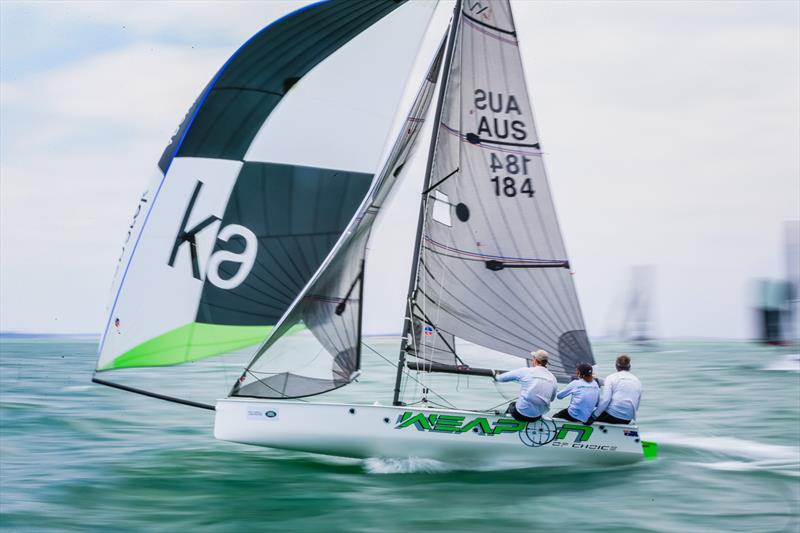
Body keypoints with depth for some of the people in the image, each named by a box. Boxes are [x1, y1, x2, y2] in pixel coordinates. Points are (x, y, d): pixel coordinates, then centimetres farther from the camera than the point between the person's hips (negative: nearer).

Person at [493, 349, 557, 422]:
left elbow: (503, 378, 7)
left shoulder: (525, 371, -7)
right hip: (538, 416, 3)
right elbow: (552, 399, 17)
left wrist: (497, 376, 30)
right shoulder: (553, 378, 2)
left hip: (521, 414, -3)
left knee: (511, 405, 29)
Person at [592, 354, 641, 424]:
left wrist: (595, 415, -4)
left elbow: (605, 399, -12)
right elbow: (637, 405, 19)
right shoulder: (637, 381, 15)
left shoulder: (611, 378, 0)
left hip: (612, 416, -5)